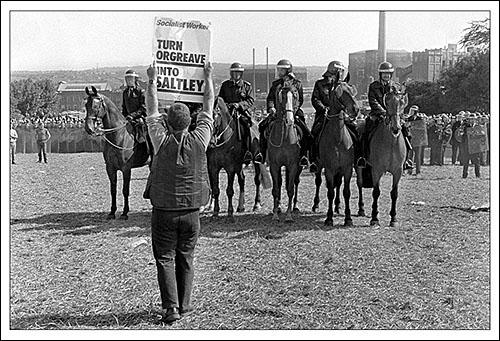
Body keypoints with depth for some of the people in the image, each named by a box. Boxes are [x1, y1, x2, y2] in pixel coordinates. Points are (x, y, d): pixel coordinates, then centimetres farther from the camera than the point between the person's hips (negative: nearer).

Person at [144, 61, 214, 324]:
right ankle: (184, 305, 18)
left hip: (164, 211, -2)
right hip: (191, 212, 2)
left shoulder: (162, 141, -10)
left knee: (165, 259, 4)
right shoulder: (199, 140, -7)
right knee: (185, 260, 13)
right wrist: (208, 77, 16)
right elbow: (209, 108, 5)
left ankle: (170, 307, -5)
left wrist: (152, 80, 13)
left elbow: (152, 111, 2)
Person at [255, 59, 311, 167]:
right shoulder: (276, 84, 13)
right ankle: (262, 152, -9)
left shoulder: (297, 83, 6)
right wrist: (271, 108, -10)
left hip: (293, 113, -2)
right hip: (277, 113, 2)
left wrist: (294, 109, -13)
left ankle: (303, 155, -8)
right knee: (263, 126, -16)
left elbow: (300, 100, 4)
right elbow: (270, 98, 10)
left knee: (306, 132, -20)